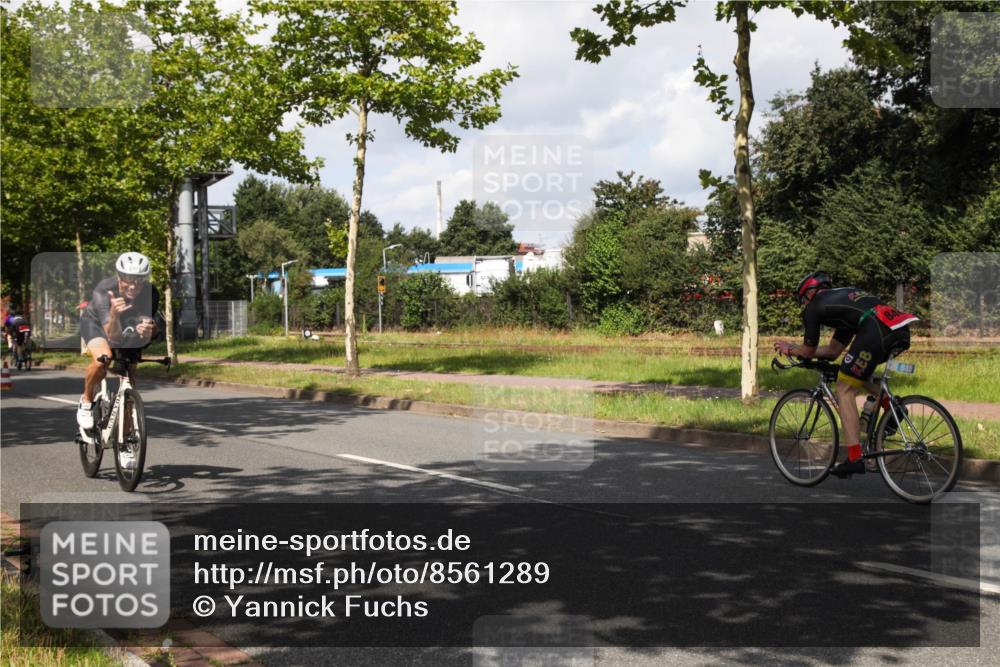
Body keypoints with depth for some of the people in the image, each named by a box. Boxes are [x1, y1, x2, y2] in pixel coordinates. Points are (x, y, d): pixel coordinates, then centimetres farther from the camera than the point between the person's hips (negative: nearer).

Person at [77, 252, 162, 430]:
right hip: (95, 322, -3)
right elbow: (113, 336, -43)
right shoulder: (103, 291, -38)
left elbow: (145, 337, -33)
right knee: (103, 359, -31)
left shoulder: (150, 294, -31)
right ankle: (86, 401, -5)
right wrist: (114, 315, -63)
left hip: (125, 325, 3)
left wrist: (146, 331, -57)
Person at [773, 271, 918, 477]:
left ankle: (854, 458, -1)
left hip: (875, 330, -8)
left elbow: (809, 352, 22)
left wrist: (789, 350, 42)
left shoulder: (813, 307, 15)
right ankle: (890, 404, 10)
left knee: (845, 390, 4)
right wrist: (794, 347, 47)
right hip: (900, 330, 8)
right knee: (858, 373, 31)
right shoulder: (844, 296, 37)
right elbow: (833, 351, 39)